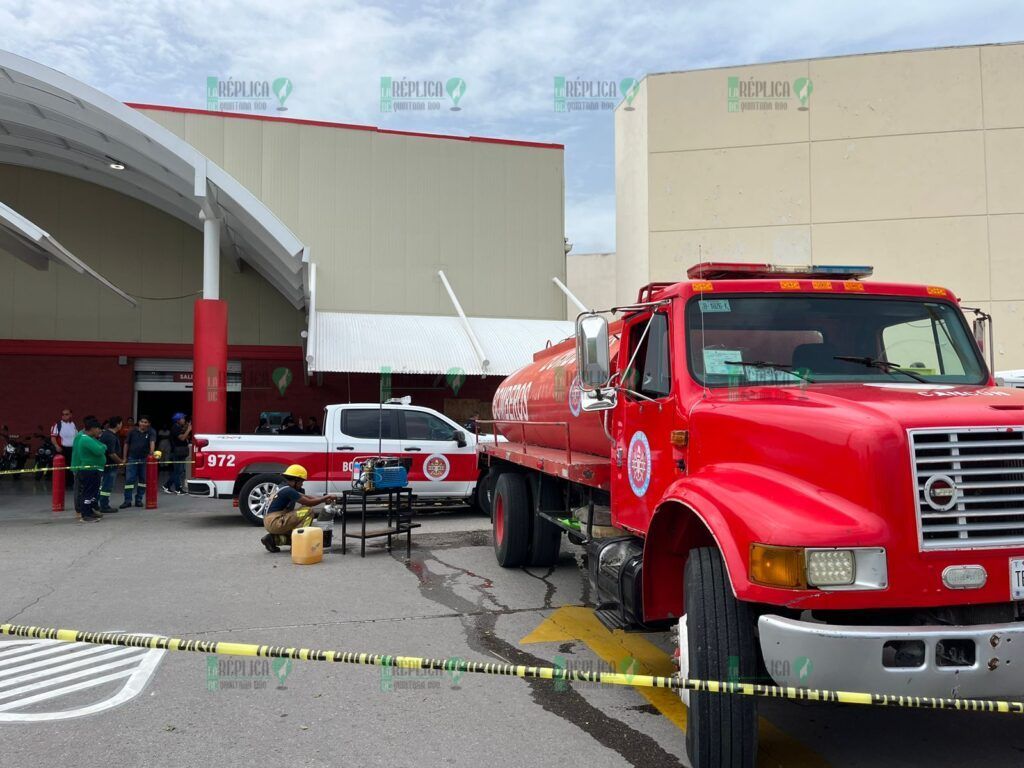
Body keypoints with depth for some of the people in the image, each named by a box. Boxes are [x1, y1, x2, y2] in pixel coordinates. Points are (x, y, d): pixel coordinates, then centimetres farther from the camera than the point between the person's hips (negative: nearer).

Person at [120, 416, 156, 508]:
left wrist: (151, 452, -39)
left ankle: (139, 499, 19)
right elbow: (126, 444, 7)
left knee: (143, 479, 7)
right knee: (129, 479, -3)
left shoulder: (151, 432, -5)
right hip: (132, 459, 0)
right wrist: (125, 458, 5)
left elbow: (152, 442, -22)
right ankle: (127, 501, 1)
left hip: (145, 459, 0)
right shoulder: (133, 431, 0)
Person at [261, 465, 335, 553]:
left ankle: (273, 539, 10)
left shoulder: (283, 487, 16)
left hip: (271, 523, 10)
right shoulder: (288, 490, -15)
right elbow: (309, 503, -15)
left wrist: (323, 498, 8)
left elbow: (305, 497, 18)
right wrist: (325, 498, -4)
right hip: (275, 522, -10)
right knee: (308, 511, -15)